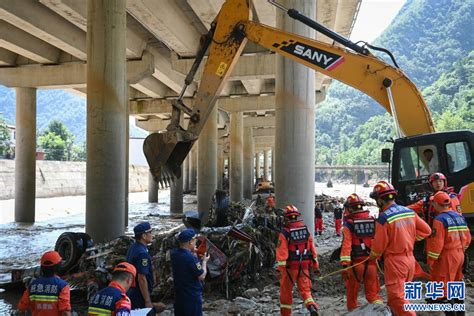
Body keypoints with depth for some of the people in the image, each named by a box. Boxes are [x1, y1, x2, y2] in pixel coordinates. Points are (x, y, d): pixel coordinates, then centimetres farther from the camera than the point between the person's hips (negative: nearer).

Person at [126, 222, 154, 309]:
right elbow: (141, 279, -26)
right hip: (139, 296, -9)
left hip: (131, 292, 9)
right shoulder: (142, 253, -24)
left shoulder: (133, 247, 5)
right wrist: (147, 301, -21)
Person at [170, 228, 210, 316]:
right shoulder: (191, 258, -27)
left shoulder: (174, 253, -4)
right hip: (192, 296, -7)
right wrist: (204, 261, -6)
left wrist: (192, 253, 7)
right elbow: (202, 276, -18)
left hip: (179, 294, 7)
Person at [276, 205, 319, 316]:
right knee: (305, 289, 10)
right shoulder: (306, 230, 3)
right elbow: (312, 249, 7)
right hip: (304, 266, 3)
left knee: (286, 290, 12)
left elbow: (282, 252, -15)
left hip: (290, 266, -3)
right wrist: (315, 265, 14)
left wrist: (280, 269, -13)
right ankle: (311, 306, -14)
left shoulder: (284, 233, -12)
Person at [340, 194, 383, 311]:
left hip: (356, 262, -3)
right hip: (371, 262, 3)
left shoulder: (349, 223, -8)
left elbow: (346, 244, -15)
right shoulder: (372, 220, 3)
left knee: (352, 291, 14)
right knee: (372, 292, 11)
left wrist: (345, 264, -17)